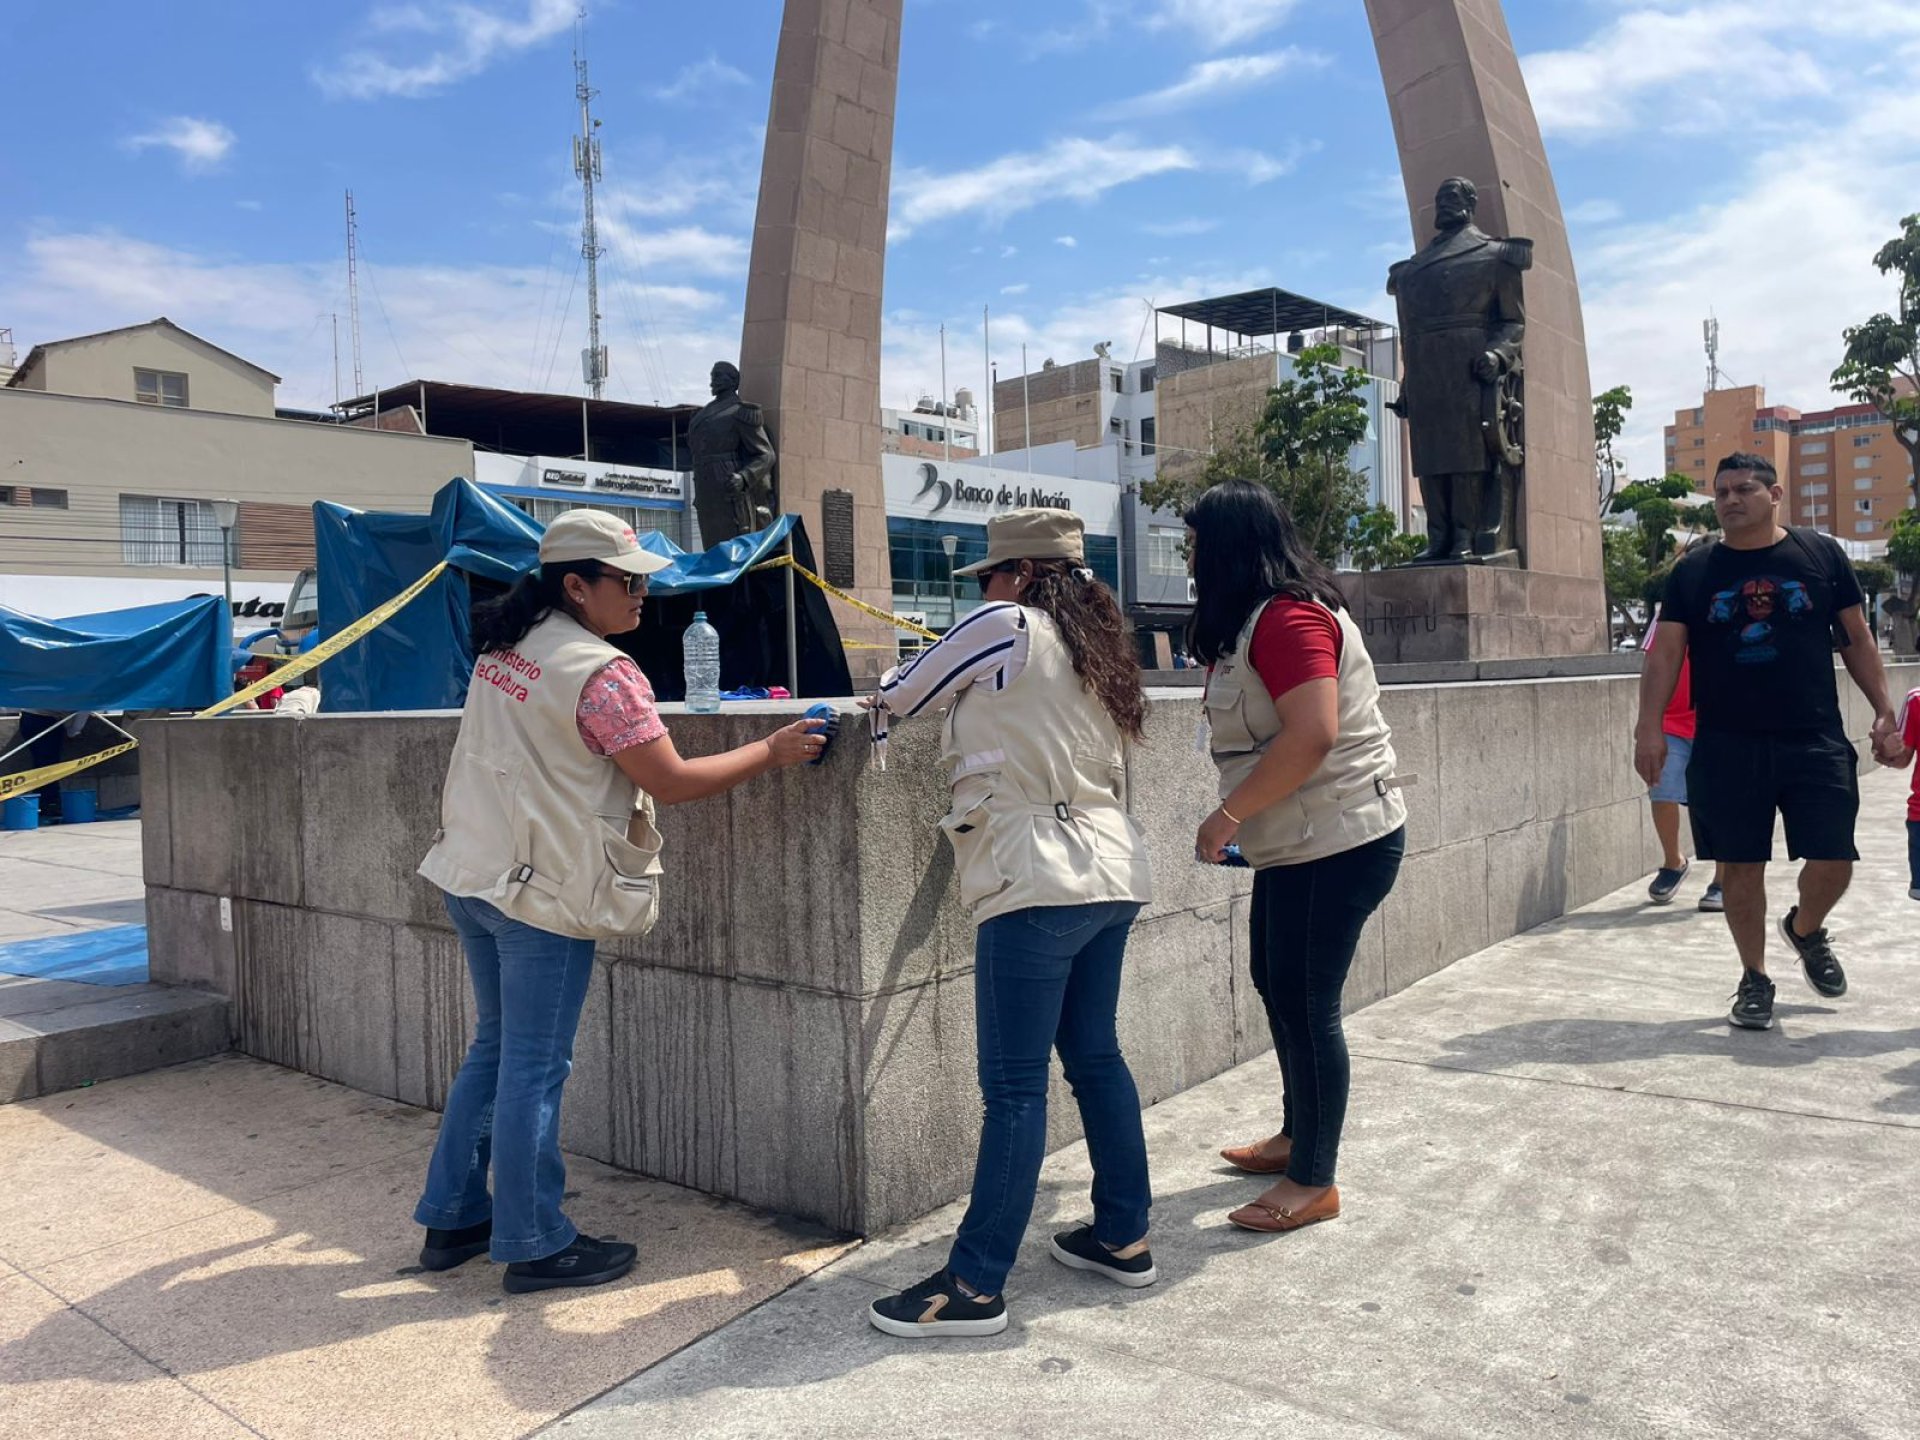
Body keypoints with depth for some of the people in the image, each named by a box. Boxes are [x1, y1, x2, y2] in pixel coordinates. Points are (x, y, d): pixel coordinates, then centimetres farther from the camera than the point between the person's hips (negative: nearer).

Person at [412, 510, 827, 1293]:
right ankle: (535, 1244, 15)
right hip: (544, 894, -9)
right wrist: (772, 752, -9)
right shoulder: (601, 673, -18)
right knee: (534, 1068, 2)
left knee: (496, 1047, 20)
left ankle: (452, 1216, 30)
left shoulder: (502, 649, 9)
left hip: (473, 875, 9)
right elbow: (673, 782, -18)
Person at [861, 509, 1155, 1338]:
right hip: (1109, 873, 9)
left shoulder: (1005, 627, -5)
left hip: (1040, 881, -9)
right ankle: (1124, 1237, 28)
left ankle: (975, 1287, 3)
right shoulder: (1096, 644, 18)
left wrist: (882, 698, 25)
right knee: (1094, 1056, 18)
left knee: (1014, 1085, -5)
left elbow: (900, 698, 4)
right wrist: (961, 686, 25)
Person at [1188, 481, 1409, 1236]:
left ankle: (1314, 1182, 12)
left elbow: (1312, 735, -29)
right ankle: (1297, 1136, 37)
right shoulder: (1259, 618, 14)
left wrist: (1227, 815, -23)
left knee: (1306, 1004, -3)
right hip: (1298, 843, 11)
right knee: (1276, 985, 20)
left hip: (1338, 841, -11)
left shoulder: (1287, 617, -19)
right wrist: (1240, 819, 7)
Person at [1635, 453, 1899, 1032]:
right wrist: (1649, 727, -8)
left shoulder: (1821, 555, 5)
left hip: (1815, 742, 0)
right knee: (1739, 865, 3)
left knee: (1833, 862, -1)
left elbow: (1857, 640, 10)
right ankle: (1754, 979, 20)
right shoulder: (1693, 572, 5)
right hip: (1727, 746, 0)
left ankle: (1805, 930, 32)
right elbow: (1666, 654, 2)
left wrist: (1883, 711, 5)